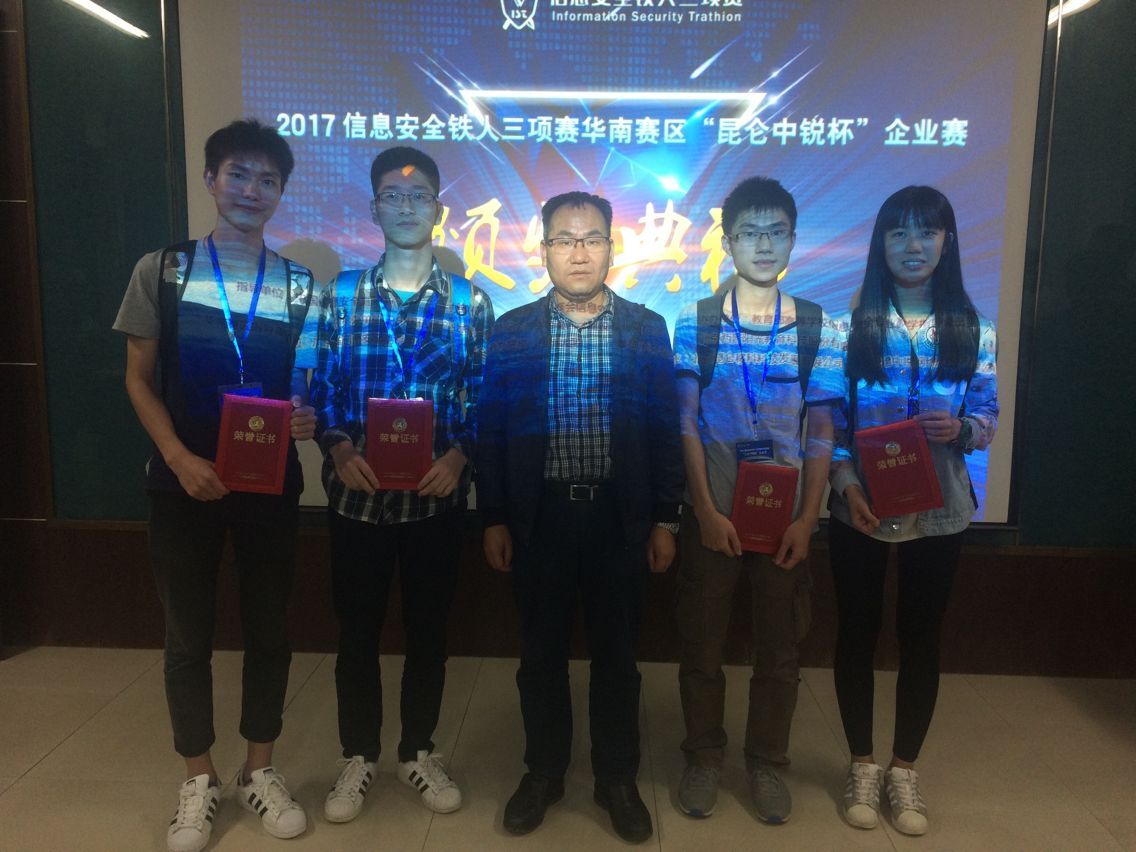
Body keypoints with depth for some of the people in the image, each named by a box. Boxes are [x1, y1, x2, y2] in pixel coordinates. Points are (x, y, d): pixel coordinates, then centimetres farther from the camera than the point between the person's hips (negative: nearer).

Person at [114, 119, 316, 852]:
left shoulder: (299, 285, 4)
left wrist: (310, 418, -16)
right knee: (189, 635, 9)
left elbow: (309, 382, 8)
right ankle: (199, 780, 28)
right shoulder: (162, 269, 0)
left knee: (269, 631, 10)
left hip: (271, 484, 2)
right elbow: (139, 380, 1)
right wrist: (180, 458, -13)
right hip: (184, 483, -1)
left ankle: (260, 771, 29)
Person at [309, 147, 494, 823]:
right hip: (357, 493, 1)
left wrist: (459, 455, -13)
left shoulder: (471, 302, 3)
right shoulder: (340, 295, 4)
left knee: (429, 629, 12)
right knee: (358, 629, 12)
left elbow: (484, 397, 2)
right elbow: (321, 389, 4)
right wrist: (338, 448, -13)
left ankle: (419, 752, 33)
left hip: (437, 495, 0)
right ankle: (358, 757, 32)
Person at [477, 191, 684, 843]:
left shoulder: (647, 329, 1)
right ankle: (544, 774, 33)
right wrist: (494, 520, 0)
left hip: (621, 517, 0)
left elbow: (666, 430, 2)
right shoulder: (512, 331, 2)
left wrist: (667, 520, 0)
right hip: (540, 515, 1)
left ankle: (618, 779, 31)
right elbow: (493, 431, 2)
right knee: (542, 654, 13)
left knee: (617, 656, 12)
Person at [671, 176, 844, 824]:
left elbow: (821, 432, 2)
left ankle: (767, 762, 32)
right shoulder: (695, 323, -2)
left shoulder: (817, 328, 2)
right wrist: (707, 512, -10)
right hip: (713, 514, -1)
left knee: (779, 649, 12)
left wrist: (808, 519, -5)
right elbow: (686, 424, -4)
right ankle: (704, 756, 31)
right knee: (702, 645, 10)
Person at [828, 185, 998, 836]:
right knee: (858, 634, 9)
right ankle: (863, 764, 29)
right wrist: (847, 484, -16)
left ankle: (904, 768, 31)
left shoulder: (971, 330, 2)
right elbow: (828, 417, -3)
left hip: (938, 513, 2)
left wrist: (962, 429, -18)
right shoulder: (851, 323, -2)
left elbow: (988, 417, 4)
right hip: (861, 509, -1)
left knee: (922, 638, 12)